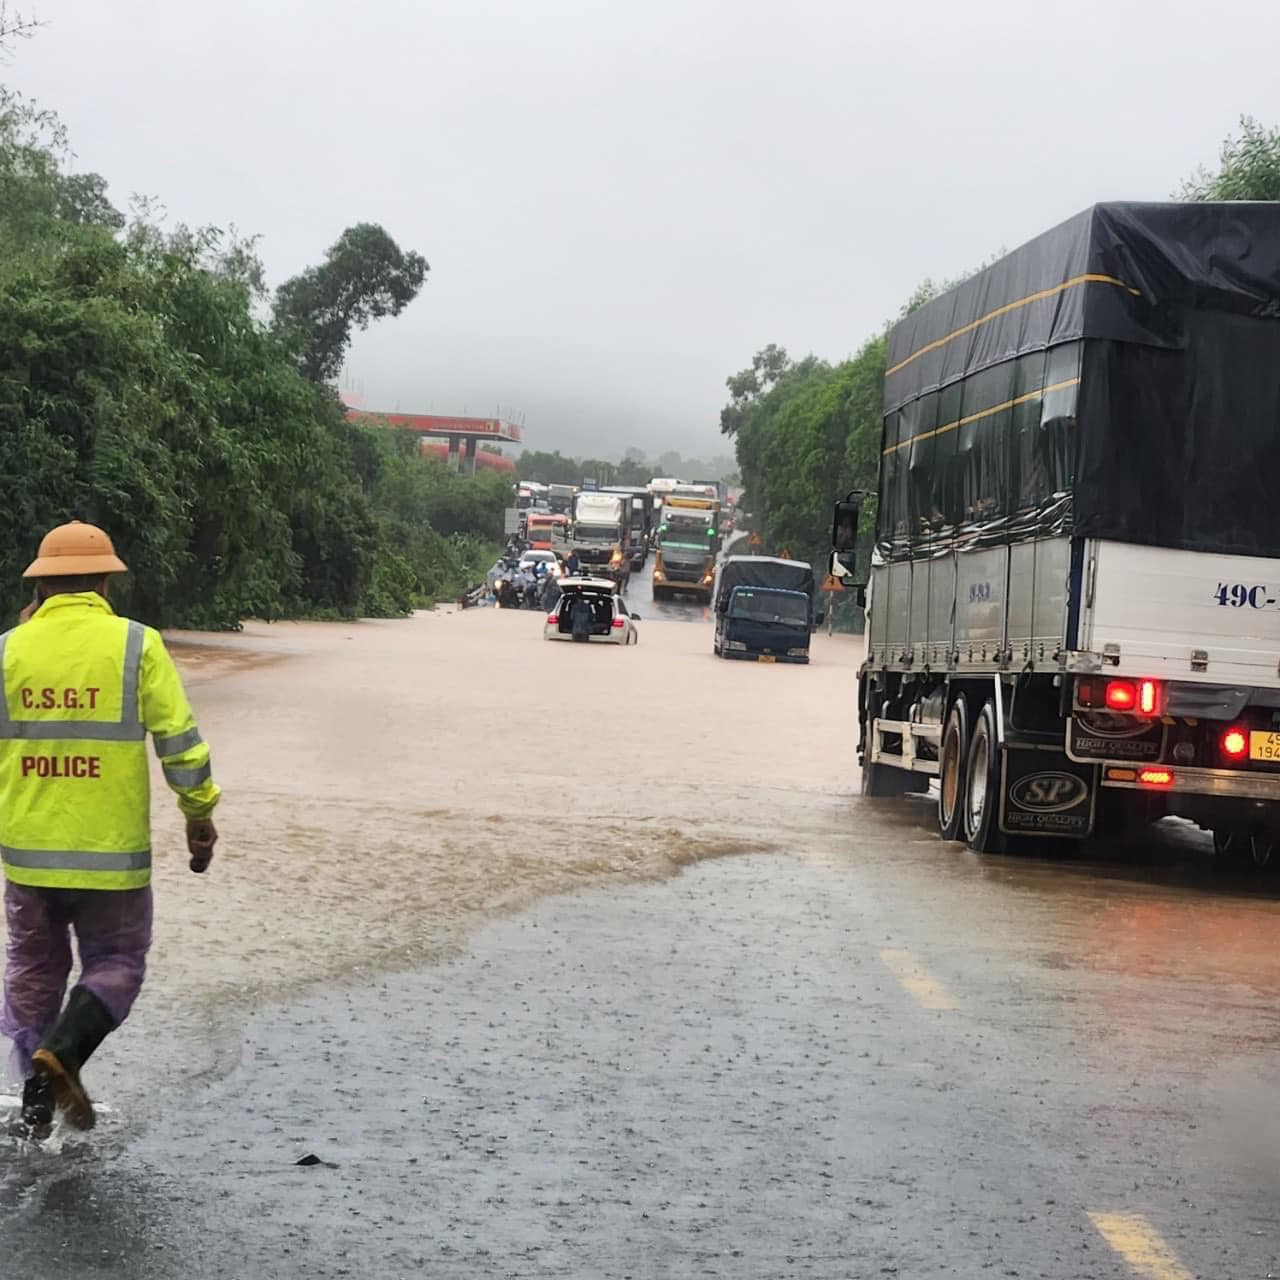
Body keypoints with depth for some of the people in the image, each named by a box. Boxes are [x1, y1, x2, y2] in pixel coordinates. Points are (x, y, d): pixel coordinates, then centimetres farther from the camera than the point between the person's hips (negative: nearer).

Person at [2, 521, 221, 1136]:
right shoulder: (136, 646, -8)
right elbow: (179, 741, -8)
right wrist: (200, 814, 5)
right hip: (111, 852, -2)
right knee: (115, 963, 12)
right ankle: (63, 1050, -11)